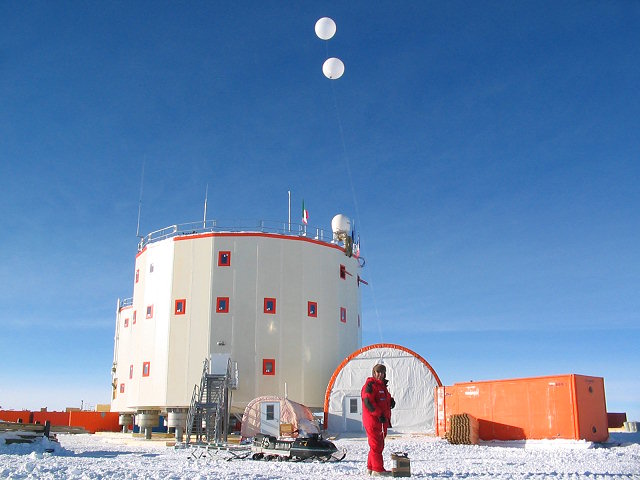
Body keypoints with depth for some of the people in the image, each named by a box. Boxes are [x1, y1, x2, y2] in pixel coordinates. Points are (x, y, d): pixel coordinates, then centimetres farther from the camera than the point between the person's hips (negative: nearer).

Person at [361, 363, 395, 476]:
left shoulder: (382, 385, 21)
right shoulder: (370, 385, -10)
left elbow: (385, 400, 30)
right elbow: (368, 402, -21)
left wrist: (391, 401, 6)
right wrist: (379, 414, -23)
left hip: (381, 421, 10)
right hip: (373, 421, -10)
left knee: (379, 445, 14)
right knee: (376, 445, -8)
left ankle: (371, 468, 21)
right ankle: (378, 470, -4)